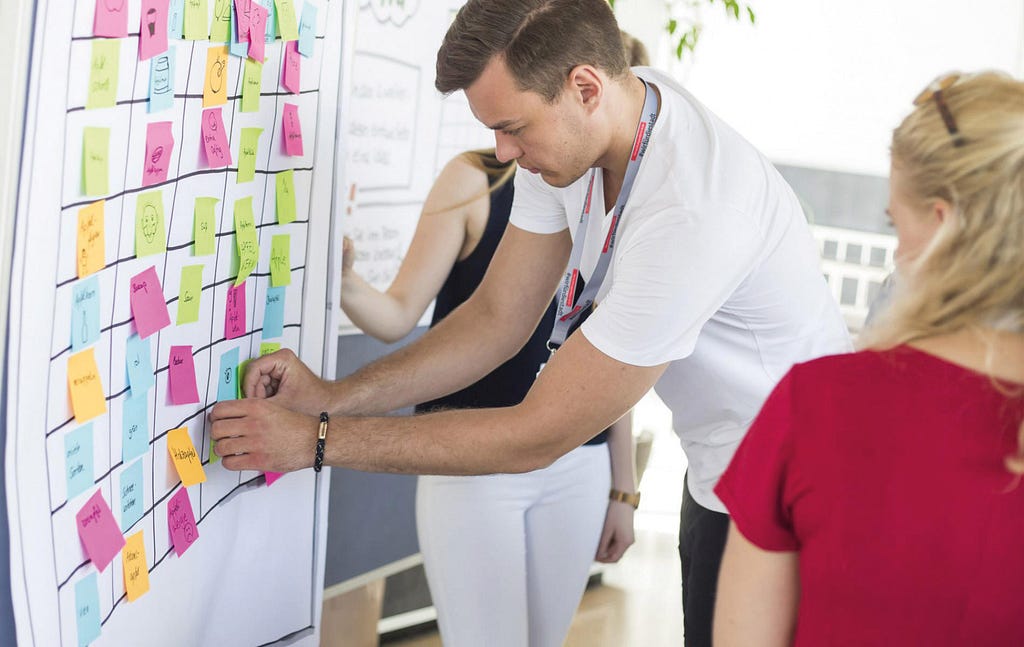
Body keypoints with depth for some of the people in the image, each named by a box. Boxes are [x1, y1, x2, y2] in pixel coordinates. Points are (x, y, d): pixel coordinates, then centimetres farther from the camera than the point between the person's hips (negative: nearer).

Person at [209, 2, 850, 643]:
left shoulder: (691, 211, -35)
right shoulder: (568, 128, -8)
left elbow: (538, 436, -30)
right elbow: (499, 318, 0)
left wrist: (317, 439, -25)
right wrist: (334, 396, -11)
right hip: (720, 470, 8)